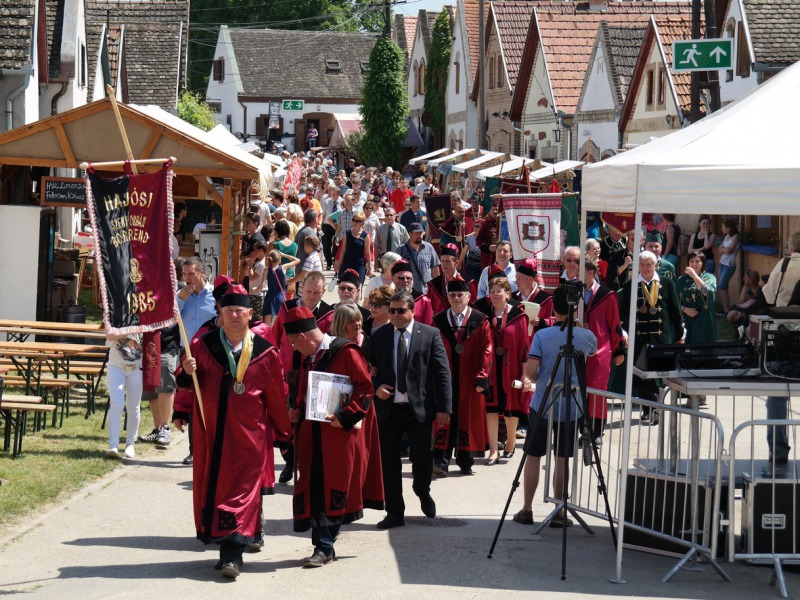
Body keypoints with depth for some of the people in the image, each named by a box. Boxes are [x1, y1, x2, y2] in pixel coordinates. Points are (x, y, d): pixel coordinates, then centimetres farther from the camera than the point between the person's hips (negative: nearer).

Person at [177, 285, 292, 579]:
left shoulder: (265, 353, -1)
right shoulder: (202, 345, 2)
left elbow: (276, 397, 5)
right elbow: (187, 384, 10)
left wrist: (283, 433, 9)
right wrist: (188, 372, -13)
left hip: (247, 435, -2)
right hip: (210, 432, 2)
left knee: (241, 491, -6)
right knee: (209, 487, 6)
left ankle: (232, 553, -7)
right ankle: (228, 548, 18)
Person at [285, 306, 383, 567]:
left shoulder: (346, 352, -9)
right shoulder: (308, 359, 16)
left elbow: (365, 388, -11)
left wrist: (345, 416, -18)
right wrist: (297, 410, 5)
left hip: (340, 435, -7)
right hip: (313, 436, 7)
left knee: (333, 489, -4)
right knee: (315, 491, 1)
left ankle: (325, 546, 3)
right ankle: (323, 546, 6)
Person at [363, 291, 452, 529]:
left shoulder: (430, 335, 0)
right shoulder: (379, 337, 6)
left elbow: (442, 373, -2)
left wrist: (443, 407, -8)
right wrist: (376, 387, -7)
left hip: (420, 408, -2)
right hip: (388, 409, 2)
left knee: (423, 457, 0)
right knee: (389, 462, 3)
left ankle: (423, 493, 32)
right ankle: (394, 513, 12)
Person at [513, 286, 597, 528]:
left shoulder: (542, 336, -11)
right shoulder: (586, 336, -5)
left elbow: (530, 372, -15)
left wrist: (529, 379, 7)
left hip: (541, 405, -1)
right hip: (571, 407, 1)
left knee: (533, 457, 10)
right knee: (562, 459, 7)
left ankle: (527, 510, 15)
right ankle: (559, 513, 9)